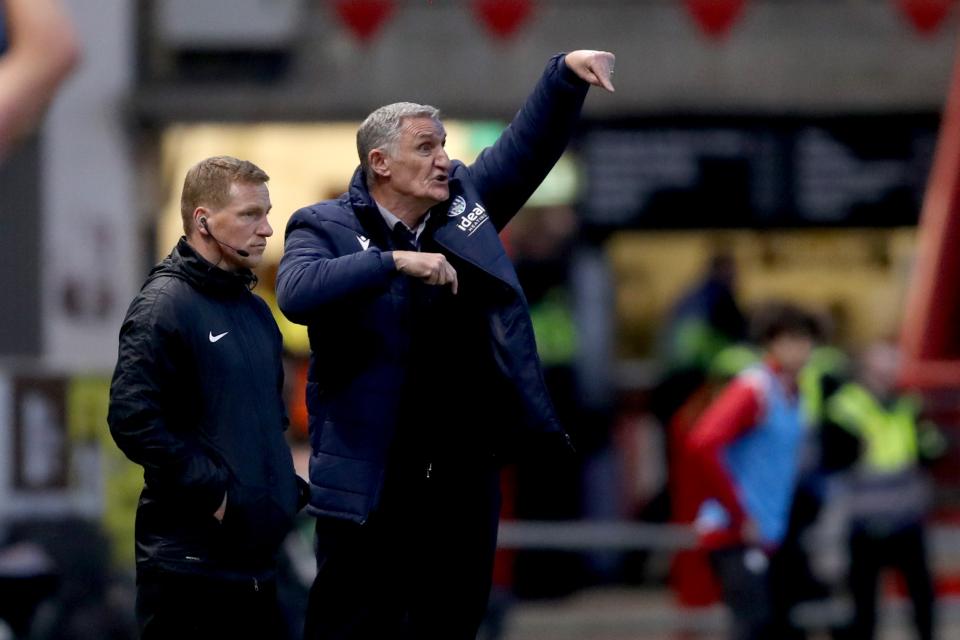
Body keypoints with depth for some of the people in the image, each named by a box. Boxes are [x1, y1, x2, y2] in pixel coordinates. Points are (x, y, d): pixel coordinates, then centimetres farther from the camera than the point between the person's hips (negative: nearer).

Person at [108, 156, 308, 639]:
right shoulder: (164, 305, -11)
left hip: (258, 558, 8)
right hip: (191, 559, -8)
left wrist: (288, 487, 13)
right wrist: (213, 490, -18)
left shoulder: (255, 311, 17)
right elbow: (132, 419, -20)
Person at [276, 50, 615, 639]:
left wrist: (567, 75, -6)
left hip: (467, 478, 5)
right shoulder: (326, 228, -5)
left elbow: (531, 143, 10)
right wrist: (396, 262, -29)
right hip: (371, 485, -5)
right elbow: (296, 293, -24)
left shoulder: (466, 203, 9)